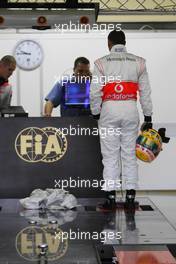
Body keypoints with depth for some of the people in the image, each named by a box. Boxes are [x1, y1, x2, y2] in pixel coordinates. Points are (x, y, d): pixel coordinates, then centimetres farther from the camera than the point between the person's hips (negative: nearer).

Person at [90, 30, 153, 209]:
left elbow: (95, 92, -4)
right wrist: (148, 117, 12)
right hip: (130, 109, 2)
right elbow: (145, 91, 7)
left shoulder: (102, 63, 0)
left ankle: (111, 196, 2)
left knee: (110, 155, 3)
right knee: (129, 154, 6)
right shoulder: (138, 62, 7)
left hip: (109, 109, -2)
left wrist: (96, 113, 9)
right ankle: (130, 196, 6)